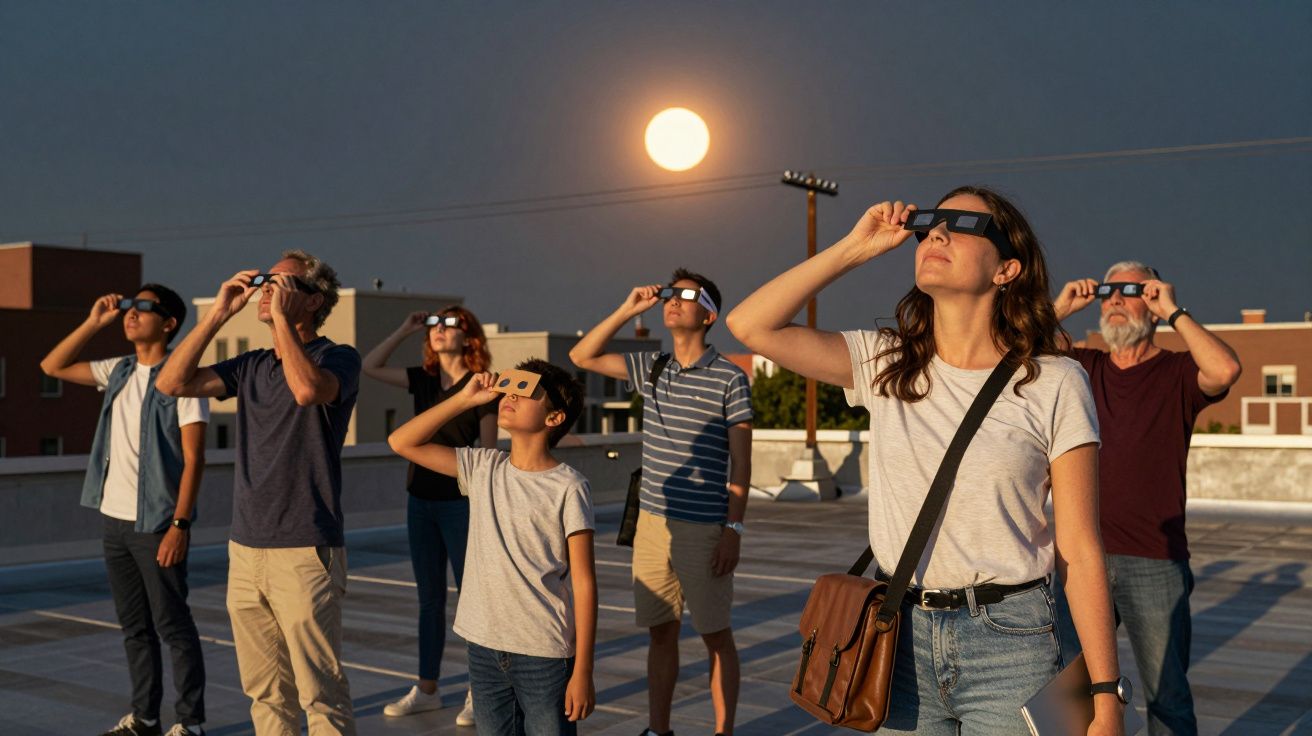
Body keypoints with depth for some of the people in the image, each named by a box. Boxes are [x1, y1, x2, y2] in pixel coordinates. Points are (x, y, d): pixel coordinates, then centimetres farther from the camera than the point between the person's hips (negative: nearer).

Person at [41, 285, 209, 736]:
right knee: (134, 626, 14)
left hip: (157, 525, -7)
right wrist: (94, 323, 7)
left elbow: (193, 459, -13)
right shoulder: (118, 372, 10)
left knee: (172, 626, 0)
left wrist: (180, 524, -19)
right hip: (115, 520, 7)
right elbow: (53, 367, 17)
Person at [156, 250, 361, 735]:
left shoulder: (337, 359, -5)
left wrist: (282, 317, -18)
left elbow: (307, 389, -28)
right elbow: (171, 383, 5)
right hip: (245, 550, 7)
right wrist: (218, 314, 2)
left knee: (321, 696, -3)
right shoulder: (252, 366, 14)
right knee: (265, 696, 14)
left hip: (304, 554, -7)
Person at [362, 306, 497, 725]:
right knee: (429, 598, 13)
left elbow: (487, 454, -8)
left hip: (460, 503, -6)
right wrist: (405, 330, 5)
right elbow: (370, 367, 12)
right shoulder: (423, 380, 7)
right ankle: (426, 690, 22)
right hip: (420, 502, 6)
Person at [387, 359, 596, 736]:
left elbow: (584, 582, -9)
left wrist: (583, 672, -10)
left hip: (545, 655, -4)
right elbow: (402, 442, 3)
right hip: (485, 648, 4)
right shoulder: (482, 467, 4)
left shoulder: (568, 487, -9)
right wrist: (464, 399, -2)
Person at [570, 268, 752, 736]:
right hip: (653, 523, 5)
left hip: (705, 530, -5)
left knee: (716, 636, 5)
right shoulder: (650, 369, 9)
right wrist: (627, 310, 3)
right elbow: (582, 357, 11)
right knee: (660, 632, 13)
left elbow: (740, 463, -7)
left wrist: (734, 528, -12)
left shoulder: (730, 379, -6)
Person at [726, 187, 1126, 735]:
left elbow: (1079, 551, -6)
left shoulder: (1054, 383, -5)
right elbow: (751, 325, -4)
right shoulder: (883, 364, 4)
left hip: (1007, 645, -2)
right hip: (899, 642, 3)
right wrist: (854, 248, -2)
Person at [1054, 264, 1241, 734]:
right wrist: (1060, 309, -2)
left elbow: (1225, 369, -22)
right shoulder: (1082, 367, 10)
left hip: (1154, 565, -3)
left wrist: (1173, 312, -12)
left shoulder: (1178, 374, 0)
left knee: (1167, 695, 5)